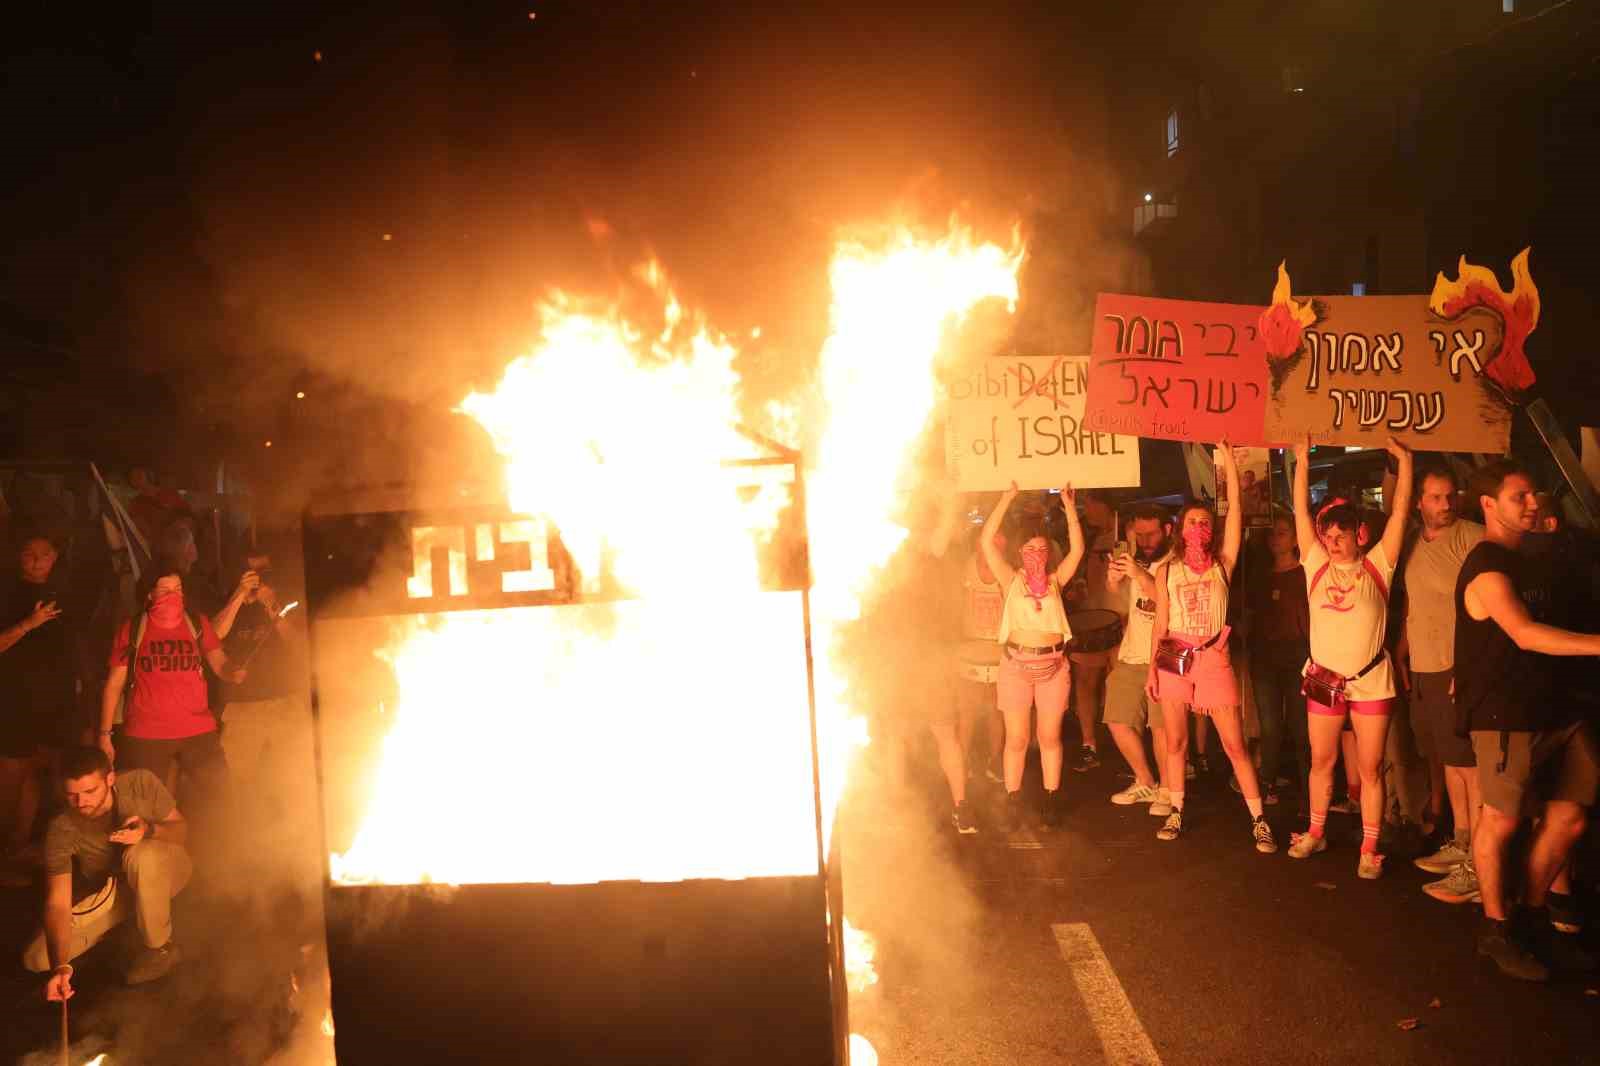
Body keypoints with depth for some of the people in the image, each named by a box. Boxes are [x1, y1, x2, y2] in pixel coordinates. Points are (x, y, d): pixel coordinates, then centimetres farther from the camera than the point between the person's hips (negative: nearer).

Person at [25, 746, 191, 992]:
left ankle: (160, 948, -15)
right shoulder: (62, 829, -25)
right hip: (110, 890, 2)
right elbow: (57, 903, -28)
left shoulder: (141, 783, -27)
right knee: (36, 959, -12)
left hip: (163, 871, -2)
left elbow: (181, 828, -13)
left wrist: (149, 830, -36)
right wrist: (60, 966, -42)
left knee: (141, 855, -37)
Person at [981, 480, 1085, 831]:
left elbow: (1077, 549, -6)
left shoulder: (1055, 579, 6)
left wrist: (1069, 506, -10)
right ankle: (1012, 802, 14)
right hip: (1016, 663, -1)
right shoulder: (1012, 580, 1)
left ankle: (1051, 801, 18)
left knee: (1050, 737, 8)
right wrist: (1008, 497, -12)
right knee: (1016, 739, 4)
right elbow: (987, 541, -9)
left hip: (1054, 664, 1)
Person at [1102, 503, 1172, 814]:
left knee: (1162, 727, -9)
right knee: (1119, 722, 8)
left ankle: (1166, 790, 11)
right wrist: (1113, 578, -27)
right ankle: (1145, 783, 26)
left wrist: (1139, 574, -29)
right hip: (1130, 655, 5)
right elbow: (1115, 590, -5)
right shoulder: (1136, 558, 7)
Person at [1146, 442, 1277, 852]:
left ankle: (1259, 821, 7)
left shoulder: (1222, 564, 3)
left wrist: (1229, 461, -6)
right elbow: (1160, 623, 6)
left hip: (1214, 659, -1)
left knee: (1235, 745, -1)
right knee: (1176, 741, 9)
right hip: (1174, 659, 1)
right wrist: (1152, 667, 0)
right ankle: (1176, 813, 21)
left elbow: (1236, 510, -5)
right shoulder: (1167, 571, 5)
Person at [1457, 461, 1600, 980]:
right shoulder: (1486, 567, -14)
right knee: (1502, 820, 0)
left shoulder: (1522, 559, 17)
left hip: (1551, 707, 9)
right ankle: (1496, 928, 17)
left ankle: (1533, 919, 27)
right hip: (1505, 716, -9)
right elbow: (1525, 634, -26)